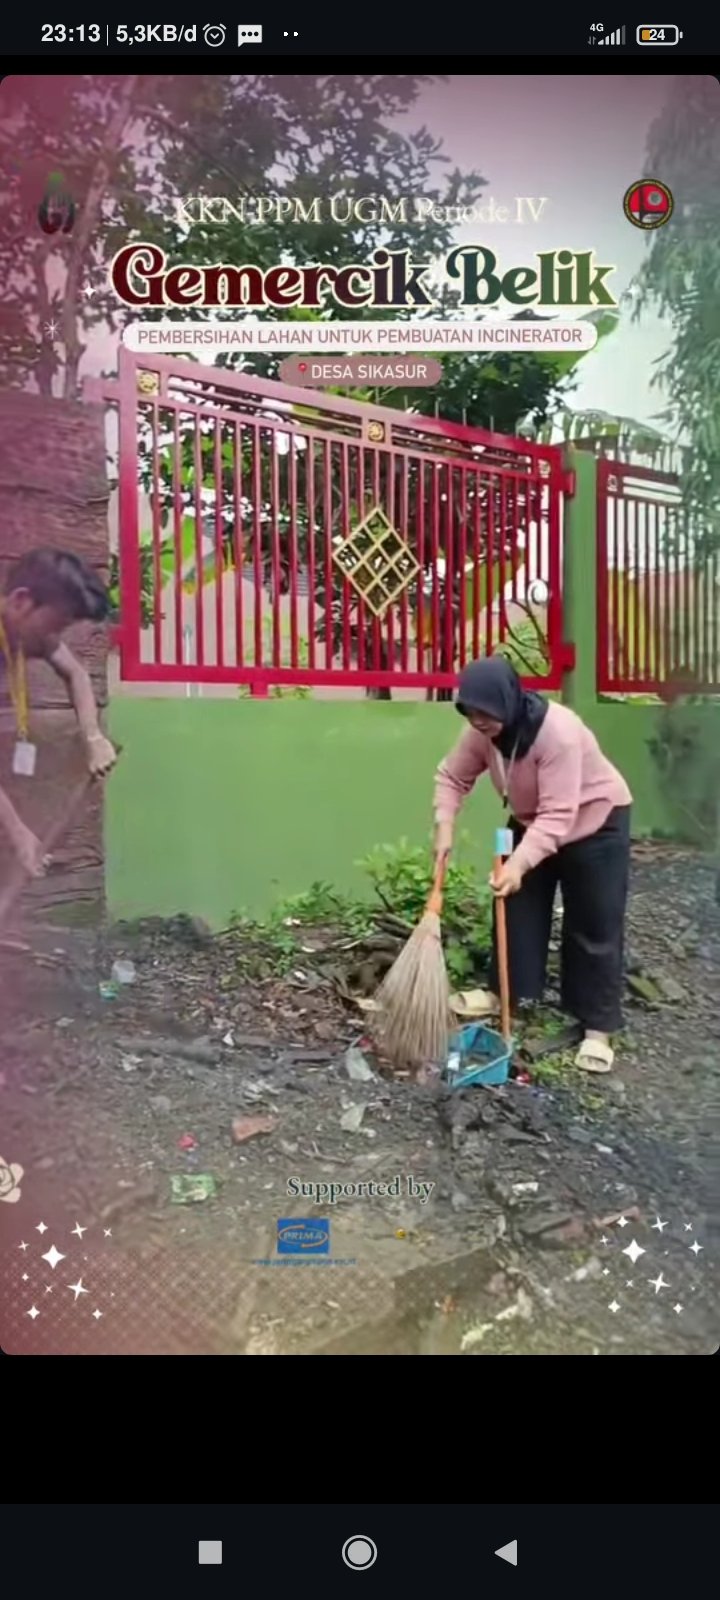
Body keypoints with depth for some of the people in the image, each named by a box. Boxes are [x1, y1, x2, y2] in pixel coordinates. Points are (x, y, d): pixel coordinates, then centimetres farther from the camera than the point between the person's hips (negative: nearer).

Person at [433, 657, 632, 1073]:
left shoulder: (558, 731, -38)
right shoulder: (483, 733, -17)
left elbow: (557, 816, -39)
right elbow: (453, 776, -3)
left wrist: (519, 864, -47)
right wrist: (445, 826, -18)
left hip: (594, 823, -6)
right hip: (531, 822, 6)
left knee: (594, 926, -3)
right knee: (518, 908, 8)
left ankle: (598, 1028, 3)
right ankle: (507, 991, 24)